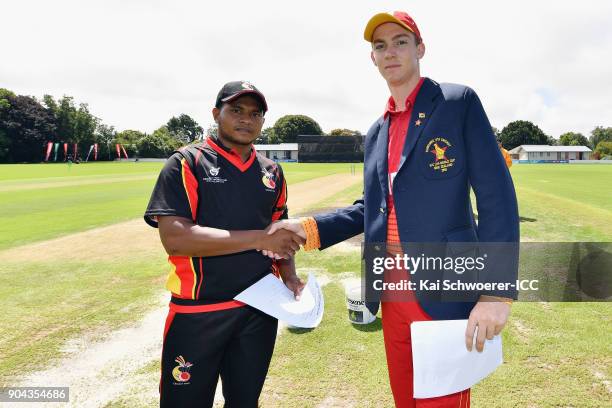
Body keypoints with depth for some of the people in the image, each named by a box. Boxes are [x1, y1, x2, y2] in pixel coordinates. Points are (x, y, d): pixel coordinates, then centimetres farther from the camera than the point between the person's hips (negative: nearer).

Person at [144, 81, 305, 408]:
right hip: (197, 313, -4)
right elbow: (175, 238, -20)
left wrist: (290, 277, -2)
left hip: (260, 310, 5)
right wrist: (260, 239, -22)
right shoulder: (187, 164, -8)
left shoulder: (272, 172, 8)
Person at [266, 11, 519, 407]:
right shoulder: (376, 132, 14)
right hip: (393, 292, 6)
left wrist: (497, 292, -18)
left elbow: (497, 196, -10)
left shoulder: (459, 102, -4)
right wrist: (308, 229, 2)